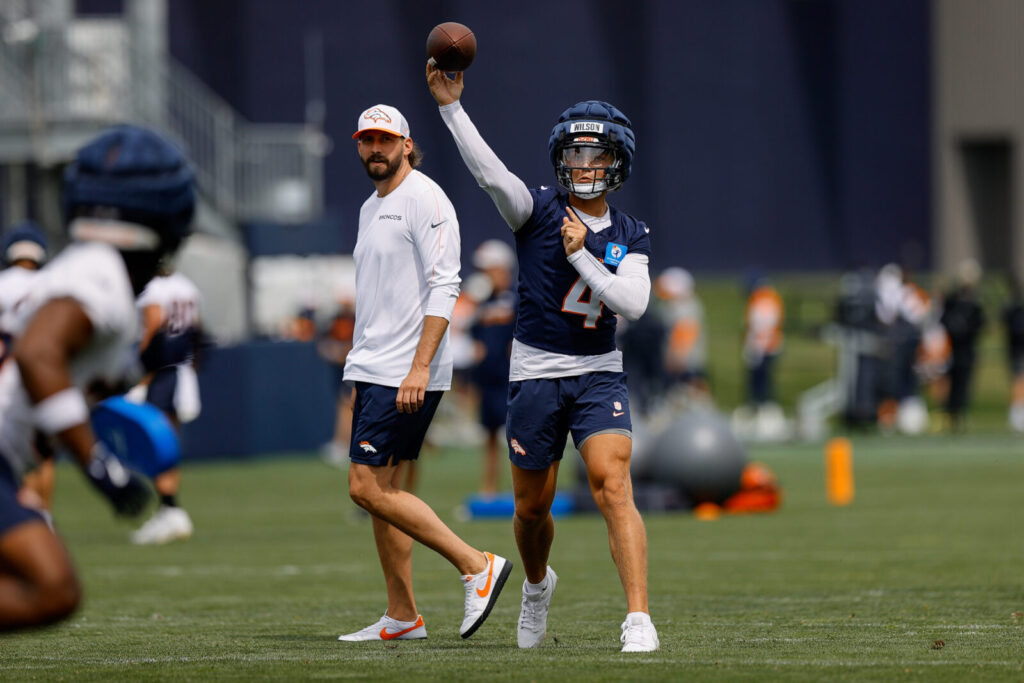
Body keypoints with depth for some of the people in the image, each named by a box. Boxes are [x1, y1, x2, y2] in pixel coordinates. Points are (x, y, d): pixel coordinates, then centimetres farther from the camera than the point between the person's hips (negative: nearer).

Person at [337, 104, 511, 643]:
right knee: (380, 488, 9)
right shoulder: (371, 208, 18)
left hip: (408, 375, -10)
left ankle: (477, 566, -11)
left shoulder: (424, 199, -10)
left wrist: (419, 366, -25)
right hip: (373, 372, 10)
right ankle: (401, 618, 12)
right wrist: (362, 376, 21)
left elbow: (443, 286, -18)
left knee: (368, 488, -14)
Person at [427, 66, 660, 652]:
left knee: (614, 487, -19)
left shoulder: (631, 237, 5)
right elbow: (490, 173, -19)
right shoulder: (539, 212, -2)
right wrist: (451, 105, -29)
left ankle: (639, 620, -25)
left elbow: (633, 303, -10)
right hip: (536, 377, 0)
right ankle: (538, 585, 43)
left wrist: (580, 256, -14)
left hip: (600, 374, 0)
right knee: (532, 508, 11)